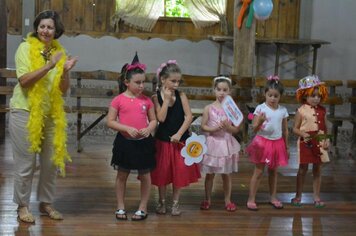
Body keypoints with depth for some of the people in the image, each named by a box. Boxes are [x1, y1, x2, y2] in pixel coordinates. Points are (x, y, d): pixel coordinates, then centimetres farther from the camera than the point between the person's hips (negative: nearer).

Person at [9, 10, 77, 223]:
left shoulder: (60, 52, 5)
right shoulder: (26, 48, -6)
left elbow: (64, 89, 4)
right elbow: (24, 80, -18)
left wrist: (65, 71, -15)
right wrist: (49, 65, -25)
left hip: (51, 114, 4)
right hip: (25, 113, -4)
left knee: (52, 161, 9)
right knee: (26, 163, 1)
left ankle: (46, 203, 24)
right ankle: (23, 206, 15)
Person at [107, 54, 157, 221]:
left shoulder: (146, 100, 2)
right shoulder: (118, 100, -6)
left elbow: (154, 120, 8)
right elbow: (110, 122, -6)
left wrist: (148, 129, -14)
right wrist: (127, 128, -18)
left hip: (144, 142, 2)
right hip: (125, 141, -2)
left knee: (145, 176, 8)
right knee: (122, 175, 9)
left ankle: (143, 208, 21)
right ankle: (120, 207, 22)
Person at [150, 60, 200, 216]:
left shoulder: (181, 95, -4)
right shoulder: (156, 97, -7)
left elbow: (189, 116, -8)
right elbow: (161, 118, -18)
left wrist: (179, 134, -16)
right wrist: (166, 99, -19)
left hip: (180, 139, 1)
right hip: (163, 140, -1)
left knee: (180, 172, 5)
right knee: (162, 171, 7)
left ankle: (175, 203, 19)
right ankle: (162, 202, 24)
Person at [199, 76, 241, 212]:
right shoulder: (209, 108, -3)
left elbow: (236, 130, 1)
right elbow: (203, 127, -2)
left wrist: (228, 127, -18)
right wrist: (214, 129, -18)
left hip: (226, 144, 1)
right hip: (212, 143, 0)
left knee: (226, 175, 9)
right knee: (209, 174, 8)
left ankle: (228, 200, 21)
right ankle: (207, 199, 21)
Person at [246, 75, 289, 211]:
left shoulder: (283, 110, 1)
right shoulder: (260, 108, -9)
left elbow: (285, 130, 8)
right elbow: (254, 129, -11)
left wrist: (286, 147, 10)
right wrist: (259, 121, -32)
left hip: (277, 143, 3)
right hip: (263, 142, -3)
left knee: (273, 171, 15)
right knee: (258, 172, 1)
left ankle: (273, 197, 27)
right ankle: (251, 199, 6)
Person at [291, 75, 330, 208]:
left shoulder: (322, 111, 5)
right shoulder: (301, 111, -7)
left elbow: (325, 127, 10)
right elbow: (295, 128, -6)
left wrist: (327, 140, -4)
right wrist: (304, 134, -23)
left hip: (319, 143, 4)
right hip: (305, 143, -4)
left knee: (317, 170, 9)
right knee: (303, 170, 5)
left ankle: (316, 197, 18)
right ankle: (298, 196, 17)